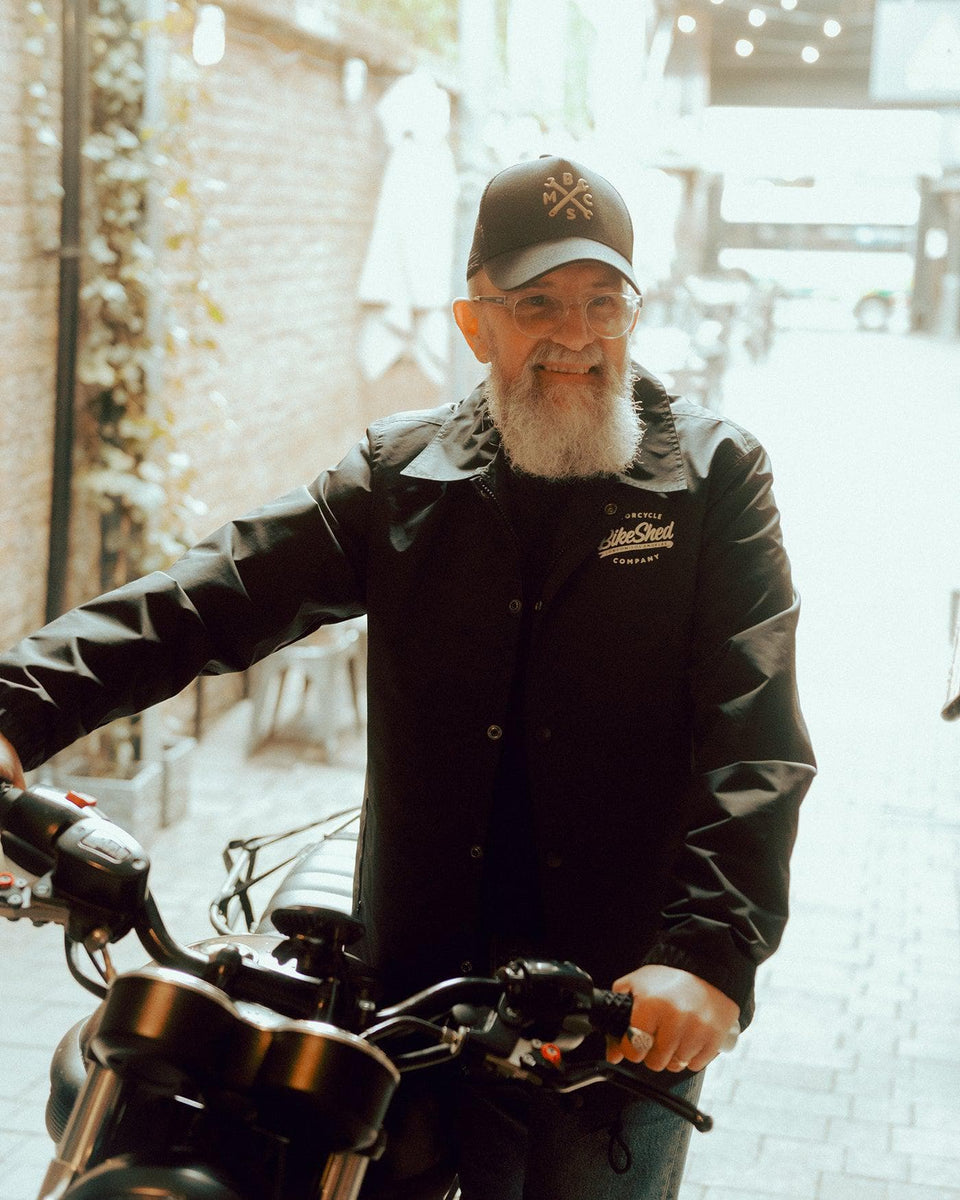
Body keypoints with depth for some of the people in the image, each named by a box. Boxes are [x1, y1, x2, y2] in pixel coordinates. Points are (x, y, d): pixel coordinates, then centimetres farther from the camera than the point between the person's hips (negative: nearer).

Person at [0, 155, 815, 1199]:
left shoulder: (715, 478, -3)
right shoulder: (402, 477, 3)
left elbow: (755, 735, -13)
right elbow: (217, 593, -8)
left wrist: (710, 951, -26)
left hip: (633, 995, -1)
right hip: (431, 976, 2)